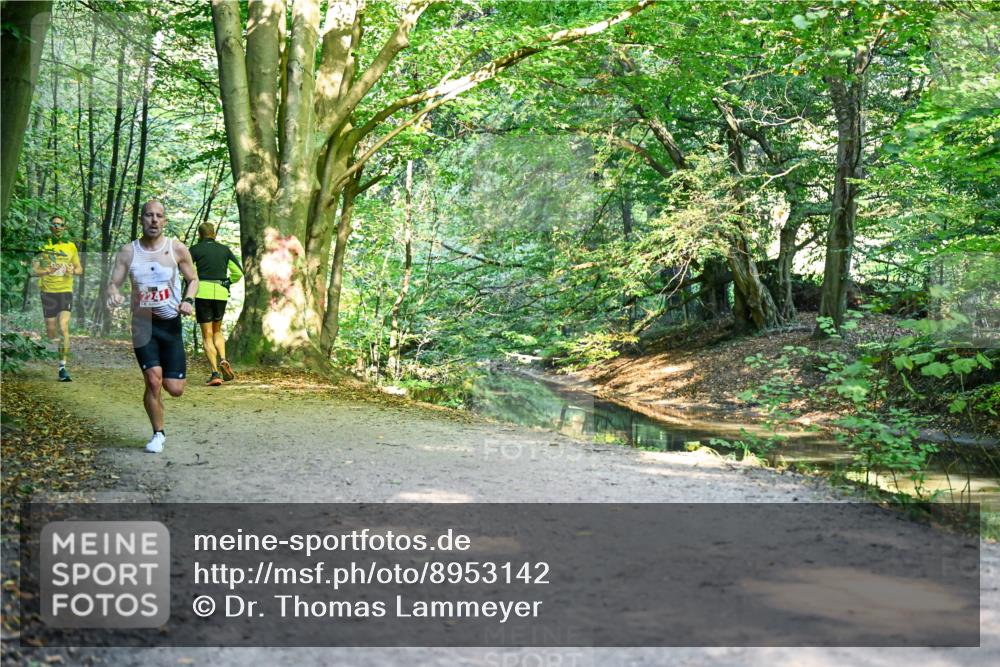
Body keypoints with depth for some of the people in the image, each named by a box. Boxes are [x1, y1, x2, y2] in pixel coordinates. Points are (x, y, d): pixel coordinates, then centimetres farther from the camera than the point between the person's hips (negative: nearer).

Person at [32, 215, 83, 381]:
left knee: (63, 328, -14)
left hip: (66, 291, 0)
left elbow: (80, 268, 14)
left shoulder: (71, 246, 7)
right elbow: (34, 269, -1)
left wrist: (73, 271, -9)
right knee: (51, 331, 6)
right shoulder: (43, 246, 3)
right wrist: (46, 271, -22)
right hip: (48, 291, 0)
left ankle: (63, 367, -14)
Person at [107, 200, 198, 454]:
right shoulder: (128, 251, 0)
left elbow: (193, 279, 9)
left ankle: (166, 372, 37)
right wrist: (114, 295, -22)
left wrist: (188, 300, -11)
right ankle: (158, 434, 7)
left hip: (170, 322, 0)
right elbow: (113, 283, 2)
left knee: (175, 389, -3)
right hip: (143, 323, 0)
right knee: (153, 379, -14)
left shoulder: (177, 249, -2)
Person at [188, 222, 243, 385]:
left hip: (203, 293, -3)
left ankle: (215, 373, -9)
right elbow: (238, 272, 6)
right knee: (217, 331, 22)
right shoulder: (224, 249, 11)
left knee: (207, 336, 2)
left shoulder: (195, 249, 2)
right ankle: (223, 360, -2)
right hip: (221, 294, 3)